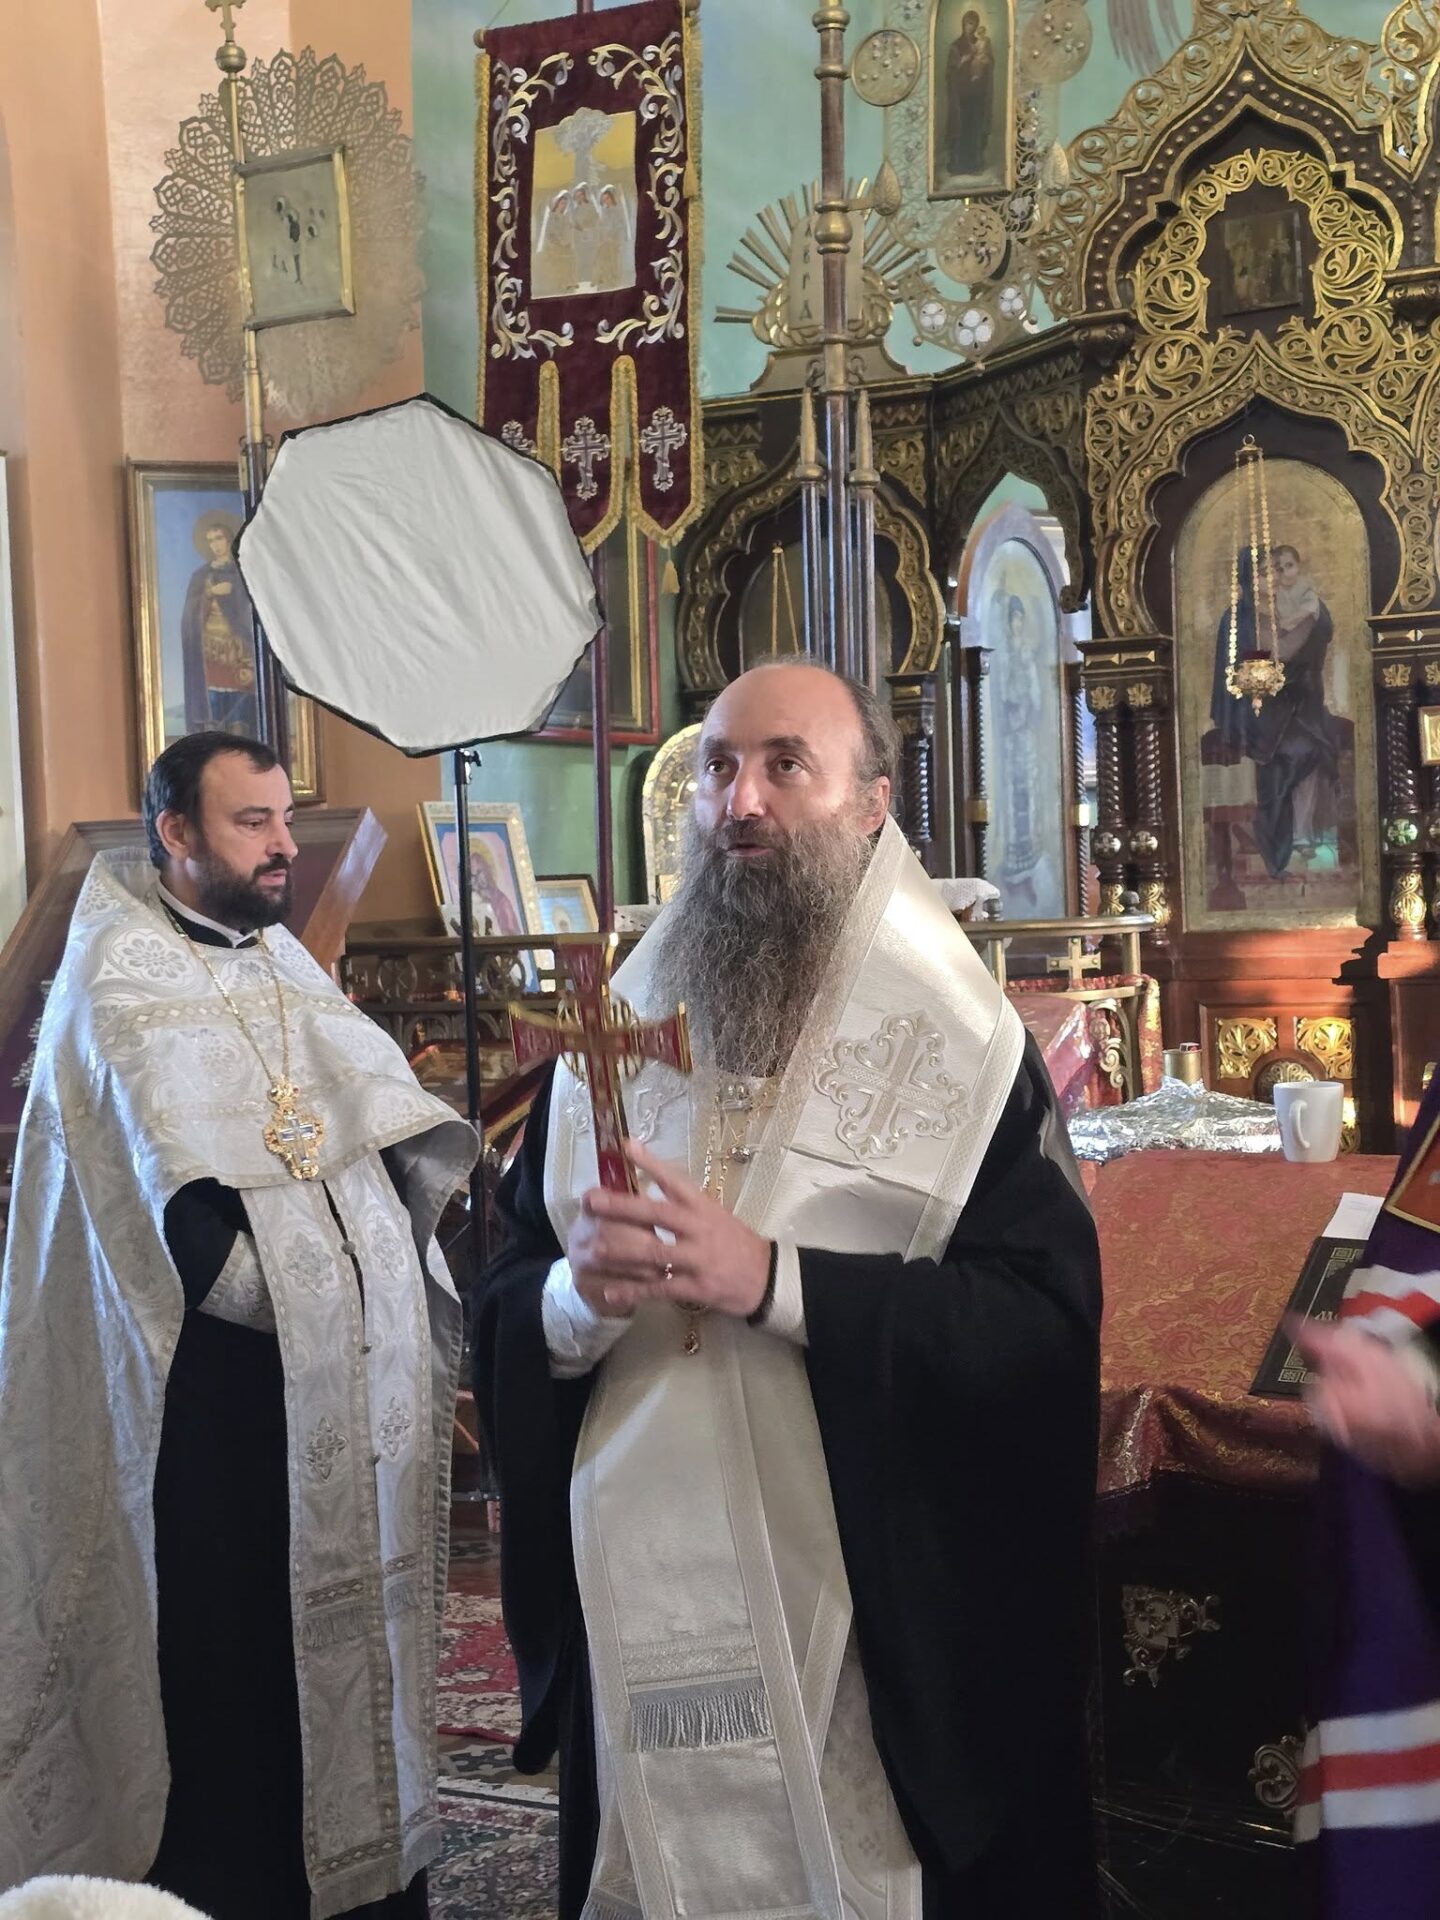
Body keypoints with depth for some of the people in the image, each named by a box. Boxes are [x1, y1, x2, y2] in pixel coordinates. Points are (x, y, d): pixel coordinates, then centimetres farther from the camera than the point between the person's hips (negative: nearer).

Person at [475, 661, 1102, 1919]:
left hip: (879, 1616, -3)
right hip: (635, 1613, 4)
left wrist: (770, 1281, -22)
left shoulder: (954, 1041, -5)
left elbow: (1046, 1321, -16)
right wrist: (579, 1297, -15)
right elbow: (503, 1314, 8)